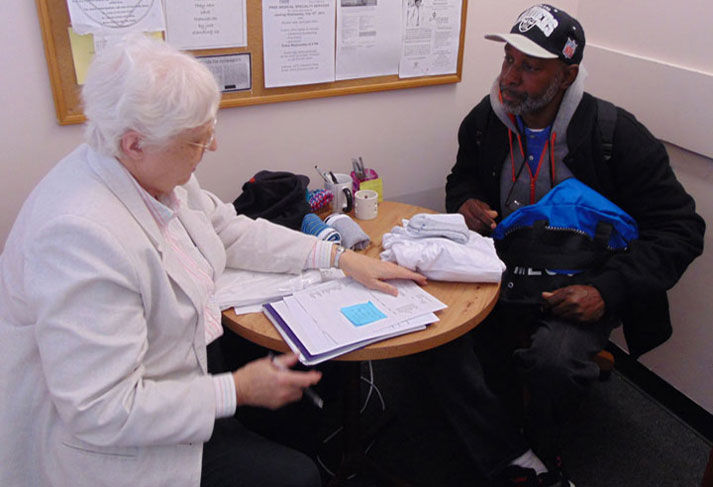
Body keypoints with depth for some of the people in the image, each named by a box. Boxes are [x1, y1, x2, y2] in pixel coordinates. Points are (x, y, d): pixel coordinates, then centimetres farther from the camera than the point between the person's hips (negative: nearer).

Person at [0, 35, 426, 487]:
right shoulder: (82, 236, -34)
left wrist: (341, 257, 4)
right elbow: (101, 413, -30)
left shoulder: (155, 171, -7)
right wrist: (237, 391, -23)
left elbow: (233, 232, 8)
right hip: (104, 449, -8)